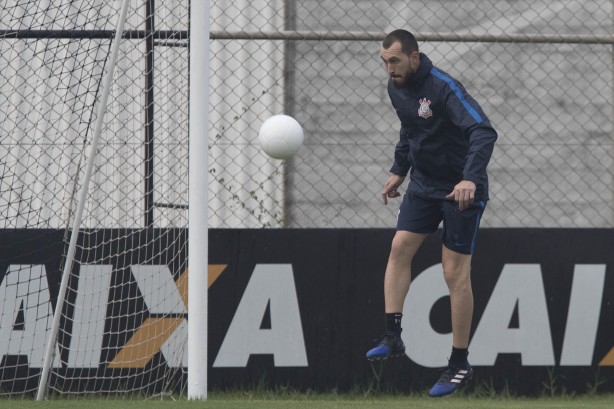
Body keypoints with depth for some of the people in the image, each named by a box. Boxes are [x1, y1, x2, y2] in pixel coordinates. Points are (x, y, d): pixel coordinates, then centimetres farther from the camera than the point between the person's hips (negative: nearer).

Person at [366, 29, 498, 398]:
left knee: (456, 274, -5)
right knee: (400, 248, -7)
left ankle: (460, 365, 1)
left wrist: (470, 178, -49)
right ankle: (393, 337, -7)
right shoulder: (397, 89, 1)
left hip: (461, 191, -8)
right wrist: (399, 170, 18)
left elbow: (484, 132, -36)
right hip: (423, 185, 8)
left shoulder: (443, 89, -25)